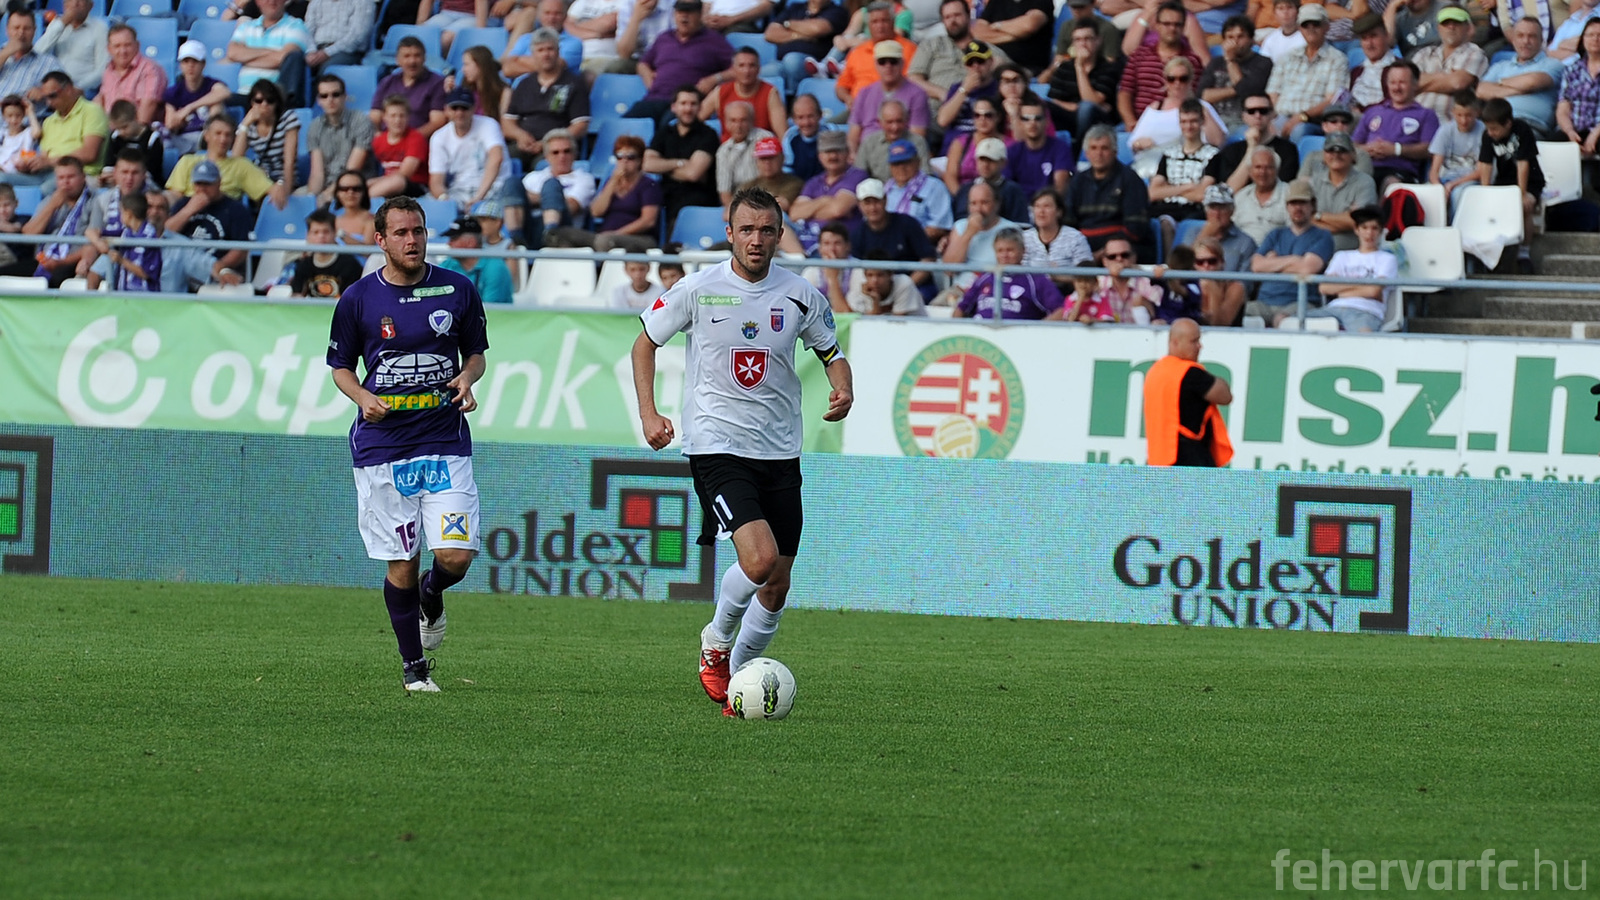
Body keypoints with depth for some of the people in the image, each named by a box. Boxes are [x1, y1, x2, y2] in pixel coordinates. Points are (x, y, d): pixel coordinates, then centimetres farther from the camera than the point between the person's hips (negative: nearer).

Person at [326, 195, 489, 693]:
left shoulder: (457, 290, 3)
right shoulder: (358, 299, 0)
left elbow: (476, 352, 15)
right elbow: (340, 367, 10)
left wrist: (467, 378, -7)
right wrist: (364, 398, -10)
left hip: (445, 441, 1)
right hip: (382, 444, -1)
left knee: (456, 555, -11)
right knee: (402, 563, 0)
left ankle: (431, 596, 26)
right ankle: (413, 665, 16)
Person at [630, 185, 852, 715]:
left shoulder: (800, 296, 2)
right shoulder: (698, 290, -5)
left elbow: (833, 354, 16)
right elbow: (646, 343, 8)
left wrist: (842, 390, -7)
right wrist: (648, 413, -5)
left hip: (780, 452, 4)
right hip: (716, 447, -4)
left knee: (775, 588, 4)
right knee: (759, 557, -23)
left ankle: (736, 676, 24)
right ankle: (715, 643, 2)